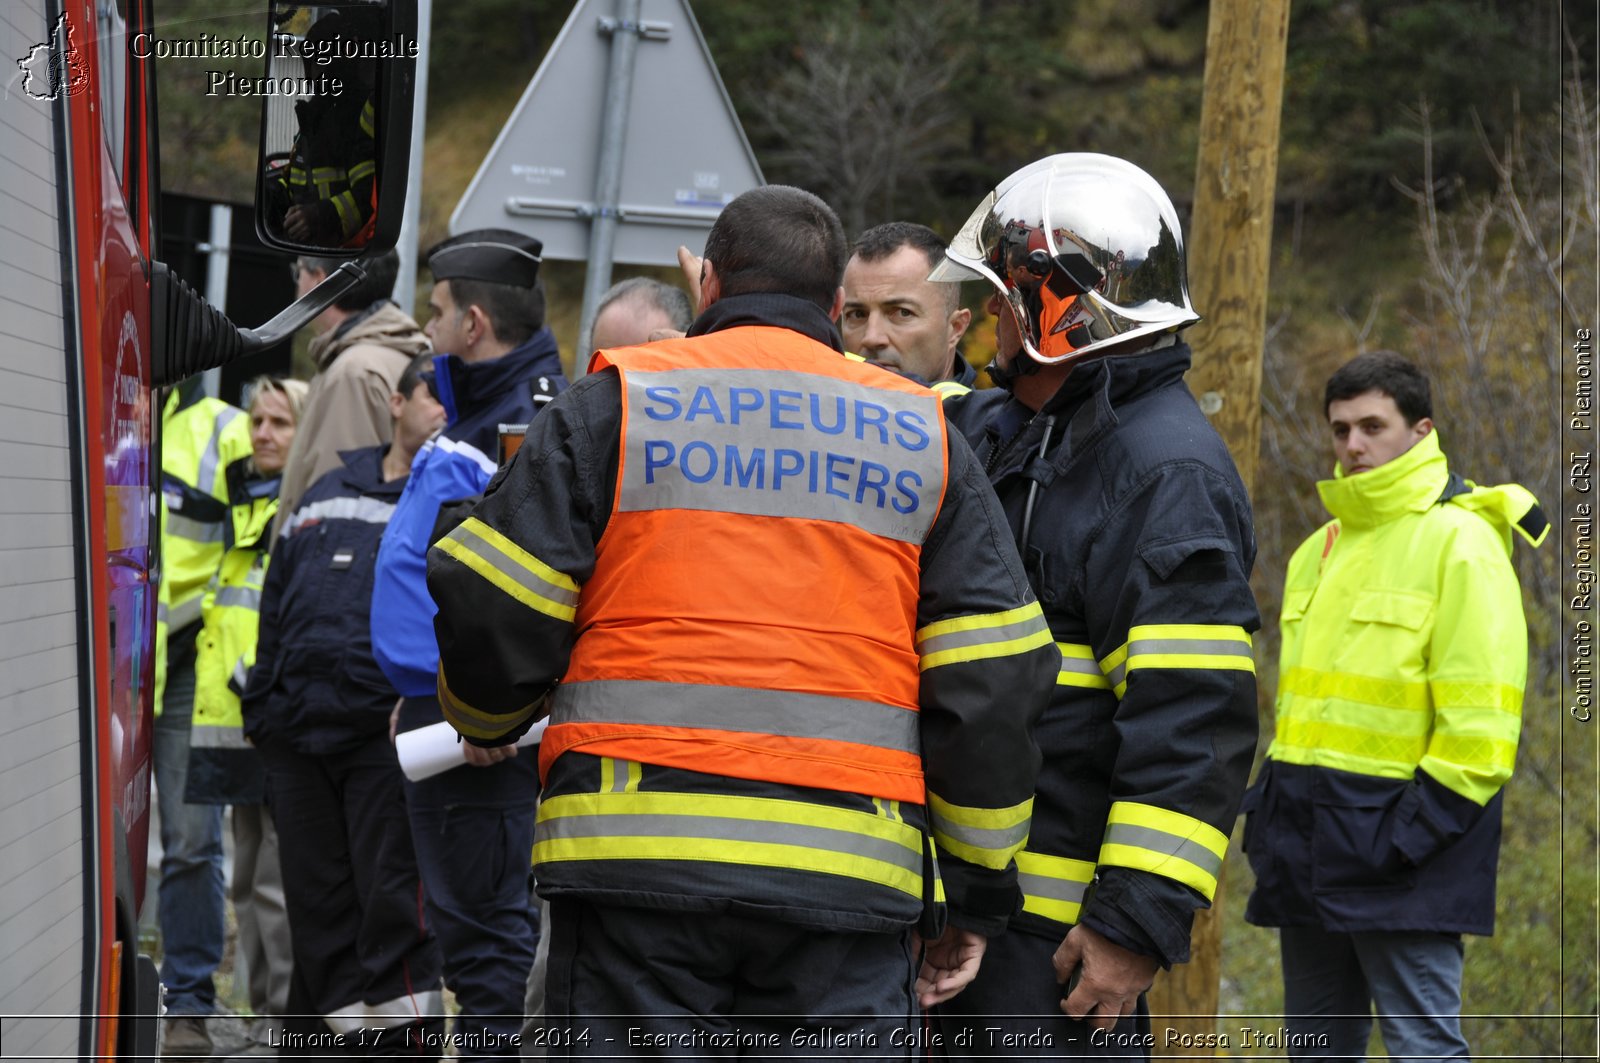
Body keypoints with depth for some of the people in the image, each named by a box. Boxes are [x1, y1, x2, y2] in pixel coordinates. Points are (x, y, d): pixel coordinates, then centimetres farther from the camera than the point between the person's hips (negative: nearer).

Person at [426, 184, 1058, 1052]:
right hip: (851, 870, 2)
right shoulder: (922, 436, 14)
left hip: (638, 847, -1)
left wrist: (488, 718, 28)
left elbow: (492, 612, 5)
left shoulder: (613, 404, 8)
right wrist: (978, 896, 17)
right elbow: (993, 684, 10)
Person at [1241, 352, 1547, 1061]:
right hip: (1312, 842, 8)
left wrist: (1415, 831, -19)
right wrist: (1271, 805, 14)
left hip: (1399, 834, -8)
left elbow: (1481, 718, -15)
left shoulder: (1459, 542, -9)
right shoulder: (1321, 549, 18)